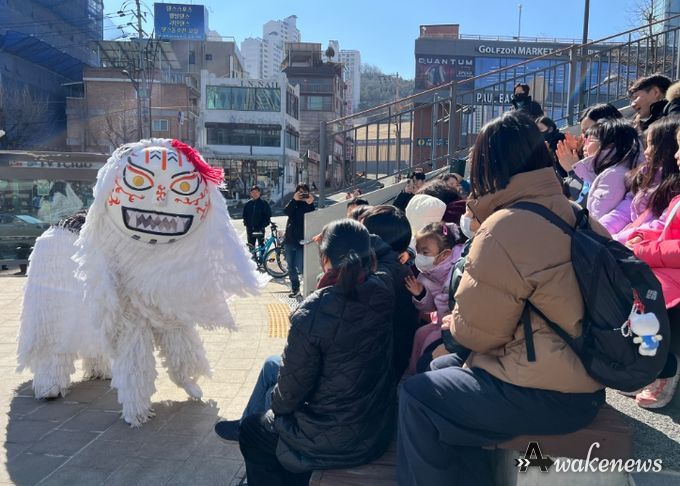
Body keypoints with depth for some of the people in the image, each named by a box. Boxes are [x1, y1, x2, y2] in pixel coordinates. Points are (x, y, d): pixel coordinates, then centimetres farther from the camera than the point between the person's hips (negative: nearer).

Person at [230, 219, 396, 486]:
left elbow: (289, 394, -16)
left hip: (338, 441, -6)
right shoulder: (383, 291, -14)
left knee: (251, 431, 23)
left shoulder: (312, 314, -29)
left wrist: (276, 400, 2)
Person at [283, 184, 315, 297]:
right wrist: (294, 200, -24)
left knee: (300, 268, -9)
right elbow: (286, 211, -11)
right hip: (290, 240, 4)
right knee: (291, 268, 11)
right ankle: (295, 289, 24)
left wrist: (310, 204, -26)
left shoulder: (310, 205, 1)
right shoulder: (293, 203, 9)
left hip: (301, 241, -4)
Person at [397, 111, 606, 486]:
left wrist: (448, 324, 7)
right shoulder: (574, 215, 4)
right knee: (448, 372, 20)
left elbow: (475, 332, -15)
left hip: (547, 394, -9)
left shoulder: (505, 229, -21)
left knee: (417, 396, -1)